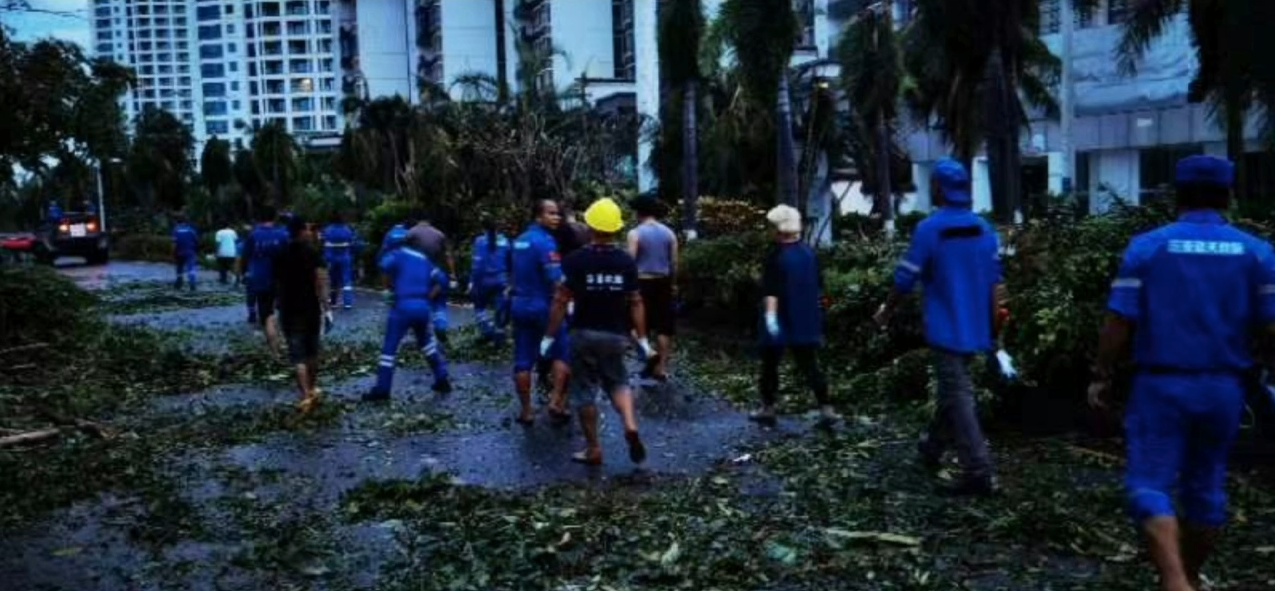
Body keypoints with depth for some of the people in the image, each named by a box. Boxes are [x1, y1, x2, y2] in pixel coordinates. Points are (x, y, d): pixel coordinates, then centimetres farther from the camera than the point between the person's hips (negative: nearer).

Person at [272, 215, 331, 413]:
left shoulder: (280, 255, 3)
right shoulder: (312, 252, -7)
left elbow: (277, 284, 10)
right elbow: (321, 283, -14)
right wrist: (326, 309, -12)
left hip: (289, 310, 1)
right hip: (311, 309, -1)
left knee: (297, 355, -1)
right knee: (312, 351, 17)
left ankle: (306, 396, -9)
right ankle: (313, 389, 28)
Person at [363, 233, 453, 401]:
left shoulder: (399, 253, 9)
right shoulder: (425, 260, 22)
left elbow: (386, 265, -13)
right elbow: (441, 279, 13)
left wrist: (389, 285, 3)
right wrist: (428, 296, 13)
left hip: (403, 305, -5)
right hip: (423, 306, 5)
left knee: (390, 347, 2)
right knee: (427, 342, 26)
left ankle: (381, 390, 1)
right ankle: (442, 380, 25)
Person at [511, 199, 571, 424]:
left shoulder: (519, 241, 12)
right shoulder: (545, 241, -15)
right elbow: (556, 281, -21)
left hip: (520, 305, 7)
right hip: (543, 305, -7)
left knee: (523, 360, 8)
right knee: (563, 353, 6)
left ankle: (526, 411, 13)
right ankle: (556, 402, 0)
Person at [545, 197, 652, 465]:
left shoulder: (576, 260, -11)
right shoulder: (627, 262, -3)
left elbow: (561, 301, -12)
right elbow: (635, 303, -1)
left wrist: (549, 336, -4)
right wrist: (642, 338, 8)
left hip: (584, 334, -2)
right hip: (616, 335, 3)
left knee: (585, 393, 9)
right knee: (618, 383, 21)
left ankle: (593, 450, 15)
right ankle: (631, 427, -3)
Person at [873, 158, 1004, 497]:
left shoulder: (929, 229, -13)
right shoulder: (985, 229, 5)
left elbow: (906, 279, -9)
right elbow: (994, 282, 9)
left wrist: (886, 311, 7)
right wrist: (994, 325, 18)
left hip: (947, 328, -7)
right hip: (975, 328, 7)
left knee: (959, 399, -4)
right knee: (953, 391, 21)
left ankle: (979, 474, -5)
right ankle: (932, 449, 38)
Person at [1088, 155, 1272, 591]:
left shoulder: (1145, 247, -5)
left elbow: (1119, 322, -9)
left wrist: (1102, 375, 1)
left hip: (1160, 385, -3)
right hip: (1223, 387, 3)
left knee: (1150, 485, 0)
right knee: (1206, 486, 17)